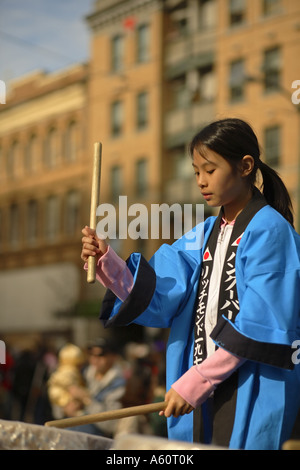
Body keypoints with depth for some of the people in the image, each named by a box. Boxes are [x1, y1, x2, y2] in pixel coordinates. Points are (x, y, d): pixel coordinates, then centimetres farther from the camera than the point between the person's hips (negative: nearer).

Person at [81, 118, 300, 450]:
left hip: (252, 397, -6)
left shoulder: (270, 231, -10)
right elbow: (157, 297, 0)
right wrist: (106, 262, -15)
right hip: (202, 396, 6)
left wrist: (194, 382, -16)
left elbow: (258, 326, -16)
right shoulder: (203, 236, 11)